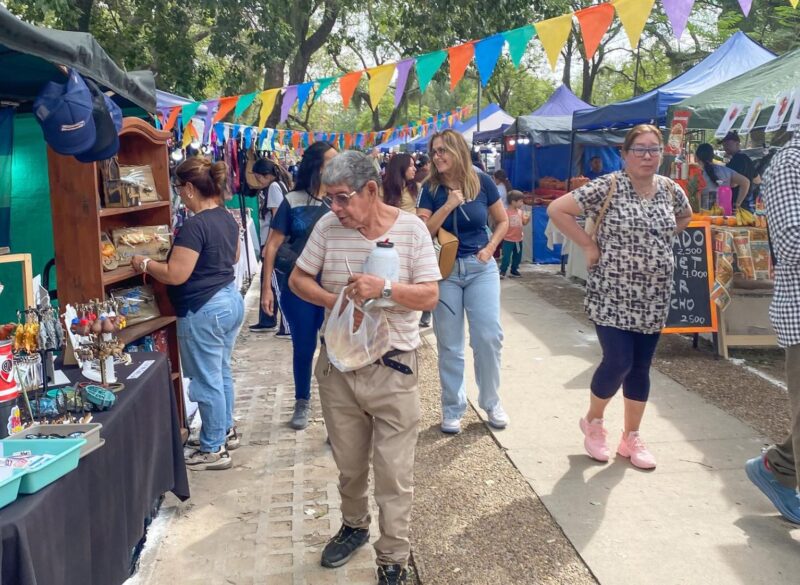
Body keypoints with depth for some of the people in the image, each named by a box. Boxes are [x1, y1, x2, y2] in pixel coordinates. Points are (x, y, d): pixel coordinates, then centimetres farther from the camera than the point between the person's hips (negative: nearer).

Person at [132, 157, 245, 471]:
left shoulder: (195, 225, -22)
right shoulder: (226, 217, 6)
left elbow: (175, 275, -22)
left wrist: (144, 263, -6)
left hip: (204, 311, -10)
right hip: (231, 300, 10)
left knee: (207, 381, 2)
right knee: (221, 373, 21)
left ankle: (214, 450, 13)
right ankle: (226, 431, 35)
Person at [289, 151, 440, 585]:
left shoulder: (411, 228, -10)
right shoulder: (328, 227, -4)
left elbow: (429, 297, -10)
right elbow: (298, 279, 3)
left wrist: (385, 289, -27)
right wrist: (333, 301, -16)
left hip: (393, 368, -3)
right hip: (337, 365, 3)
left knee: (394, 474, 3)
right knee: (348, 463, 20)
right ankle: (354, 526, 46)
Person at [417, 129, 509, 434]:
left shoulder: (482, 182, -2)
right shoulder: (430, 189, -3)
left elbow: (503, 221, 9)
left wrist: (489, 249, -5)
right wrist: (449, 205, -19)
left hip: (481, 268, 0)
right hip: (444, 270, 0)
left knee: (489, 336, -3)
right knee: (449, 343, 6)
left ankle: (492, 402, 18)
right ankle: (452, 408, 19)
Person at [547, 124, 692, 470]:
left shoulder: (670, 190, 5)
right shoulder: (607, 187, -12)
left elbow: (685, 216, 27)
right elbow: (556, 209, -15)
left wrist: (659, 241, 11)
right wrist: (588, 246, -14)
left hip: (653, 299, 5)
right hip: (612, 295, -5)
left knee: (640, 367, 10)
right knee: (618, 362, -10)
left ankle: (631, 438, 25)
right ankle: (593, 421, 19)